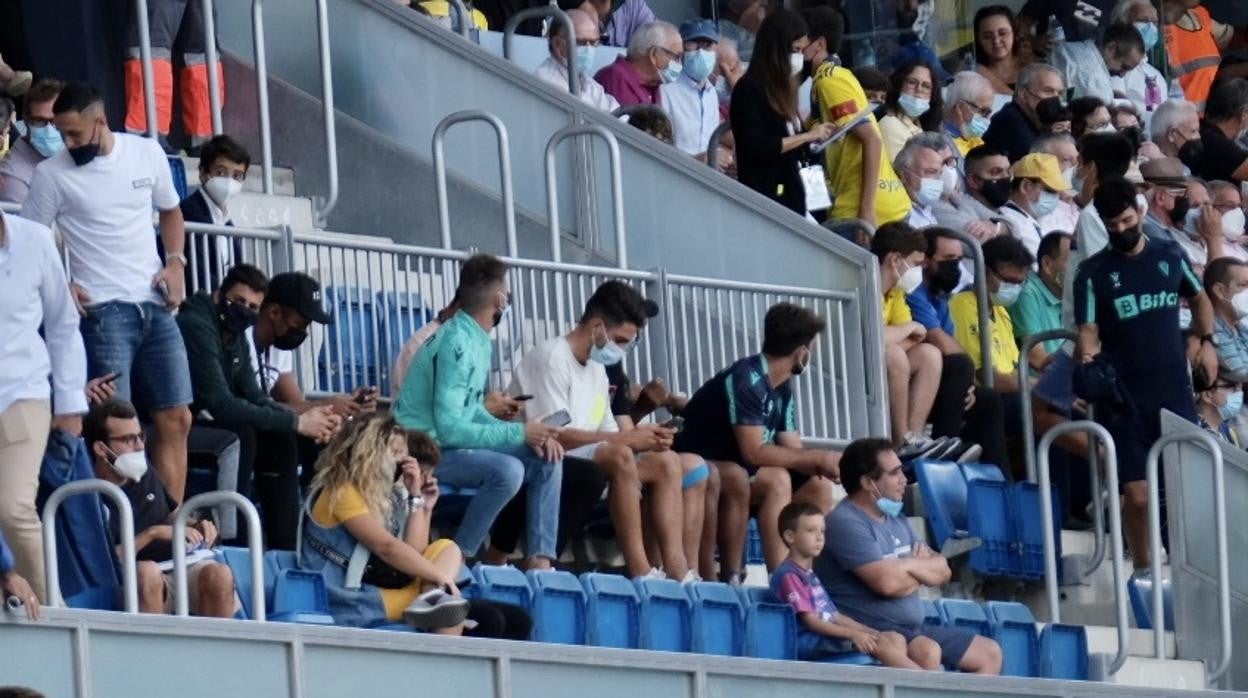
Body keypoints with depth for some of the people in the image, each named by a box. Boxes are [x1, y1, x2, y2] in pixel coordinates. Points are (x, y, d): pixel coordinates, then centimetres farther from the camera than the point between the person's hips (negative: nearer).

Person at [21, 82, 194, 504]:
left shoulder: (148, 153, 4)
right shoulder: (52, 174, -5)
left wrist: (176, 262, 4)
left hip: (156, 307, 4)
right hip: (103, 311, -4)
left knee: (176, 420, 4)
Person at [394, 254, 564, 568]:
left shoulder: (479, 340, 8)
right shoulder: (457, 344, -22)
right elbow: (449, 429, -26)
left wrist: (528, 433, -3)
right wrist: (519, 433, -20)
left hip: (451, 443, 10)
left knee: (547, 457, 2)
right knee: (507, 470, -32)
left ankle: (539, 560, -4)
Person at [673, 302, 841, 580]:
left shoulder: (783, 388, 6)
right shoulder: (746, 379, -22)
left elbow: (792, 452, 3)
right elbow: (754, 452, -28)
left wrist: (822, 464, -18)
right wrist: (819, 457, -23)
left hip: (738, 473, 9)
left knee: (818, 484, 2)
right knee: (776, 479, -34)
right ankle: (730, 577, -32)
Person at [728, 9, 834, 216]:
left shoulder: (783, 87, 13)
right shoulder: (749, 90, -10)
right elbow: (757, 149, -19)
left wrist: (815, 136, 0)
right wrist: (807, 136, -14)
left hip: (791, 193, 8)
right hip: (763, 196, -8)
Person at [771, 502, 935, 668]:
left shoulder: (810, 575, 25)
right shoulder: (789, 575, -5)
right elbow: (809, 620, -14)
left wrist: (873, 633, 9)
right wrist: (852, 634, -22)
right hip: (809, 642, -9)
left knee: (895, 638, -11)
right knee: (881, 644, -23)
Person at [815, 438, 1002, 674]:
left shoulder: (896, 521, 16)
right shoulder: (846, 523, -14)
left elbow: (942, 571, 14)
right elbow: (888, 583, -23)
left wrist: (909, 566, -8)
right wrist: (922, 570, -1)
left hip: (913, 629, 10)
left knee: (990, 653, 6)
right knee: (928, 652, -36)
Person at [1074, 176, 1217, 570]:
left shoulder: (1170, 256, 6)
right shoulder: (1093, 273, -2)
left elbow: (1199, 299, 23)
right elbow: (1088, 332, -9)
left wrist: (1206, 340, 7)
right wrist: (1086, 360, -30)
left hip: (1175, 394, 2)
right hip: (1124, 400, -2)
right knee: (1137, 495, -4)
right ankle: (1142, 570, 12)